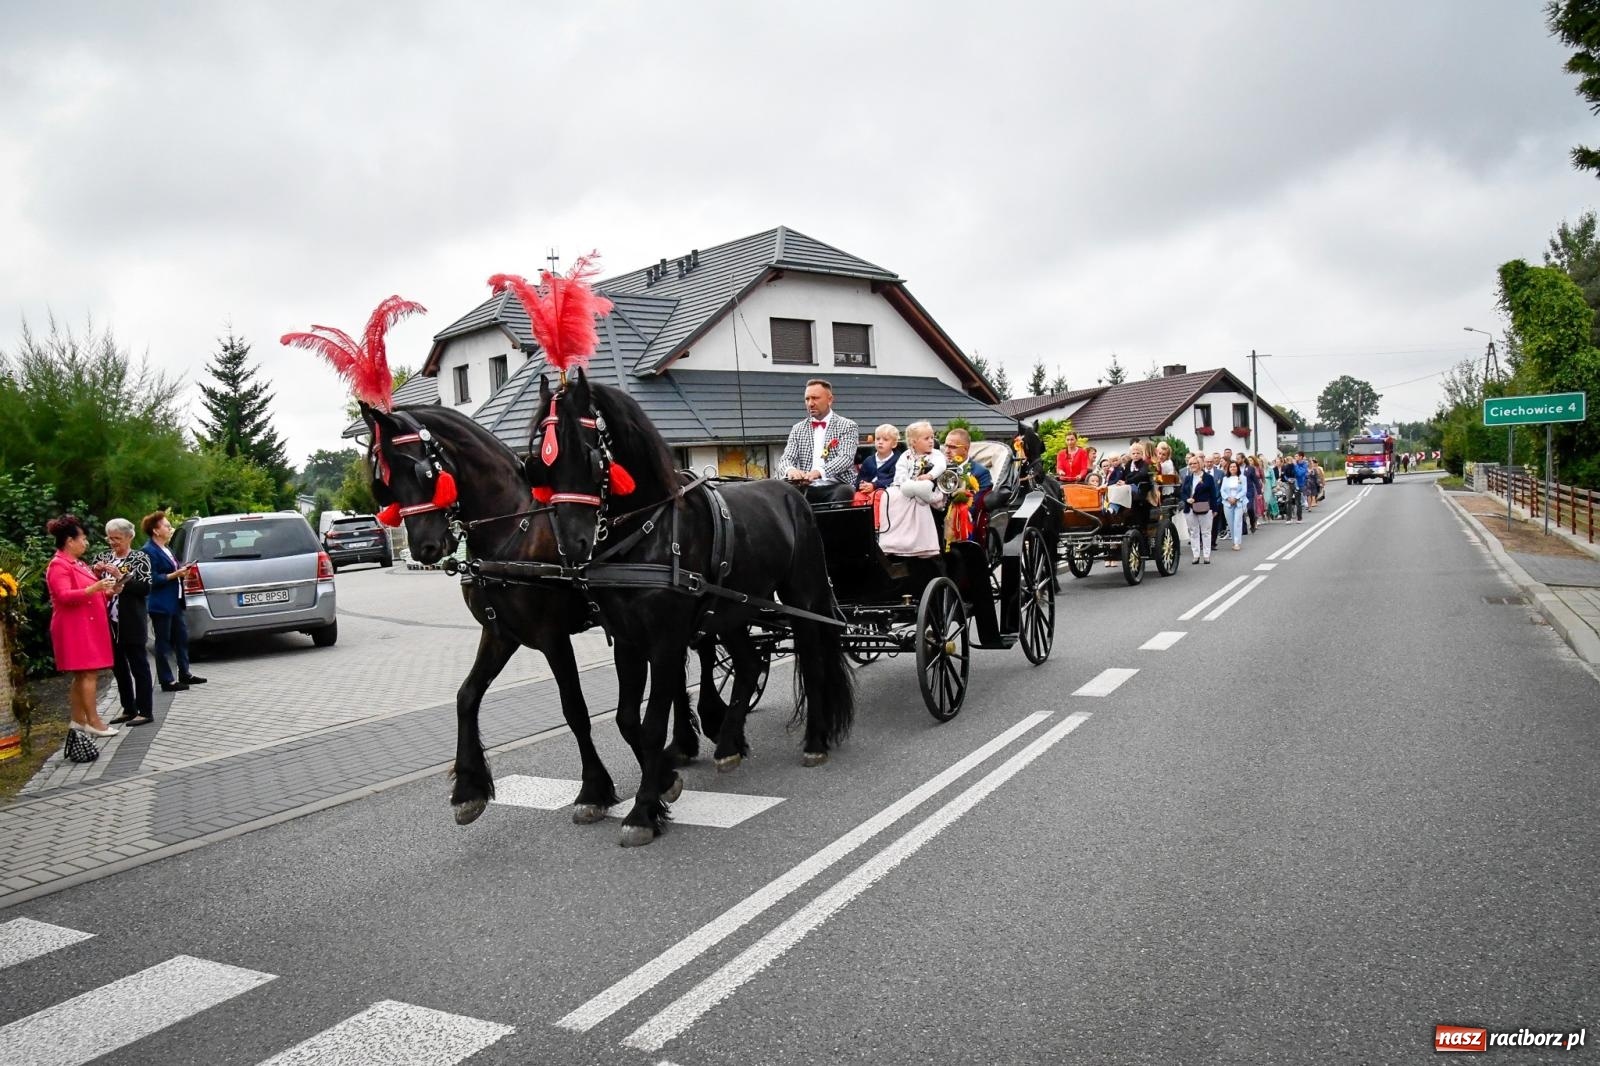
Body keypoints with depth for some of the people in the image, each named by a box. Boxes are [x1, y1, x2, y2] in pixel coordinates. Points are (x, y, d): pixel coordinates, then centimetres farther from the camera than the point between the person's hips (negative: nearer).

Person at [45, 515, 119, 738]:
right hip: (74, 628, -10)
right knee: (88, 673, -12)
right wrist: (94, 588, -32)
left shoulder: (77, 563, 19)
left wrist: (106, 591, 15)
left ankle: (78, 720, 15)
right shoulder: (59, 565, -12)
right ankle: (93, 722, -11)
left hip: (87, 626, 10)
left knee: (81, 674, 11)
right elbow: (64, 596, -23)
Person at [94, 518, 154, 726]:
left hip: (132, 623, -6)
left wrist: (121, 577, -18)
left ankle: (145, 711, 4)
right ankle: (128, 709, 22)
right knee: (119, 667, 12)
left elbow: (145, 588, -12)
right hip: (110, 622, 6)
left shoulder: (140, 559, -3)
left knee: (139, 666, -1)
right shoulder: (102, 558, 11)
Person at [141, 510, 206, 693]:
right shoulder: (149, 551, -15)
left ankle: (185, 674, 25)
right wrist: (175, 575, -21)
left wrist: (182, 572, 4)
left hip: (174, 602, 9)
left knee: (182, 638, 15)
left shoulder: (165, 549, 14)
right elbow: (153, 579, -21)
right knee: (163, 643, 0)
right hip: (160, 605, -9)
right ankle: (167, 681, 6)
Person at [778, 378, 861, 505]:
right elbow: (786, 458, 8)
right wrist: (790, 469, -20)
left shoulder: (847, 426, 5)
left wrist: (819, 472, -29)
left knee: (843, 492, -36)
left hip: (835, 486, -2)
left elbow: (846, 458, -10)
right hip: (807, 488, 2)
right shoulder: (798, 428, 17)